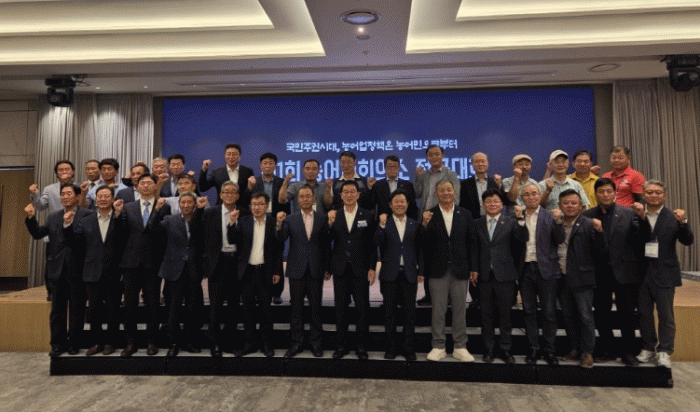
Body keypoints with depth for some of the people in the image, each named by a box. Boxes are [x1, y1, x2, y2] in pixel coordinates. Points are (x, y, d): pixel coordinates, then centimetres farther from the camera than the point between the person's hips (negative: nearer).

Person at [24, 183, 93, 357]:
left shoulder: (86, 215, -4)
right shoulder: (53, 217, 15)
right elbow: (38, 234, 7)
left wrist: (70, 223, -20)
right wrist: (31, 218, -7)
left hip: (77, 269, -5)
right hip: (57, 269, 5)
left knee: (77, 309, 6)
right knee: (57, 309, 11)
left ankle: (73, 343, 18)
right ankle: (57, 343, 20)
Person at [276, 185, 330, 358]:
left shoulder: (323, 218, 3)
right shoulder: (290, 219, 5)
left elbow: (327, 244, 2)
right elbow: (281, 239, -5)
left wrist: (327, 268, 0)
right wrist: (279, 224, -23)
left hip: (316, 270, 0)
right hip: (297, 270, 1)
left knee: (316, 308, 7)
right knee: (296, 308, 8)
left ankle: (315, 342, 19)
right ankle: (297, 343, 19)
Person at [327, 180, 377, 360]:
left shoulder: (367, 216, 3)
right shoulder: (334, 216, 6)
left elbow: (372, 244, 1)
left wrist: (372, 268, -4)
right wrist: (330, 223, -15)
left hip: (360, 269, -1)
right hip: (340, 269, 1)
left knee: (362, 308, 4)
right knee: (340, 308, 8)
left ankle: (361, 346, 16)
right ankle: (341, 345, 20)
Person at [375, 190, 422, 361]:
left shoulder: (415, 225, 9)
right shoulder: (384, 222, 4)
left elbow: (419, 250, 9)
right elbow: (377, 243, -10)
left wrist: (420, 271, 5)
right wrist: (382, 225, -20)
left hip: (409, 273, 1)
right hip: (390, 273, -1)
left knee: (409, 312, 4)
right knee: (389, 312, 7)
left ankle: (409, 349, 14)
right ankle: (391, 348, 17)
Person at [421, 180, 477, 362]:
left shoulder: (465, 214, 7)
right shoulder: (429, 215, 1)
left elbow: (472, 243, 7)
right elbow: (424, 244, -5)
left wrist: (474, 268, 3)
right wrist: (425, 224, -21)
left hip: (460, 270, 2)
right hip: (438, 270, -1)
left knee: (460, 310, 9)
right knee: (438, 310, 5)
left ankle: (460, 347, 21)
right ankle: (438, 346, 17)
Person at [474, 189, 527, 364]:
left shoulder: (510, 223, 3)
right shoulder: (477, 224, 7)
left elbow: (523, 238, -13)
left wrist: (520, 218, -25)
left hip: (504, 275, -1)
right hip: (484, 275, 1)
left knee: (505, 314, 7)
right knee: (486, 314, 9)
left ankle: (505, 349, 20)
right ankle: (488, 348, 22)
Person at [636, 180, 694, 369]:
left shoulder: (673, 217, -2)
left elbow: (688, 241, -10)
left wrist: (683, 223, -24)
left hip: (664, 274, -2)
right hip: (642, 273, 2)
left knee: (666, 315, 3)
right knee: (644, 313, 11)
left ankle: (664, 351, 13)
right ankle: (648, 348, 24)